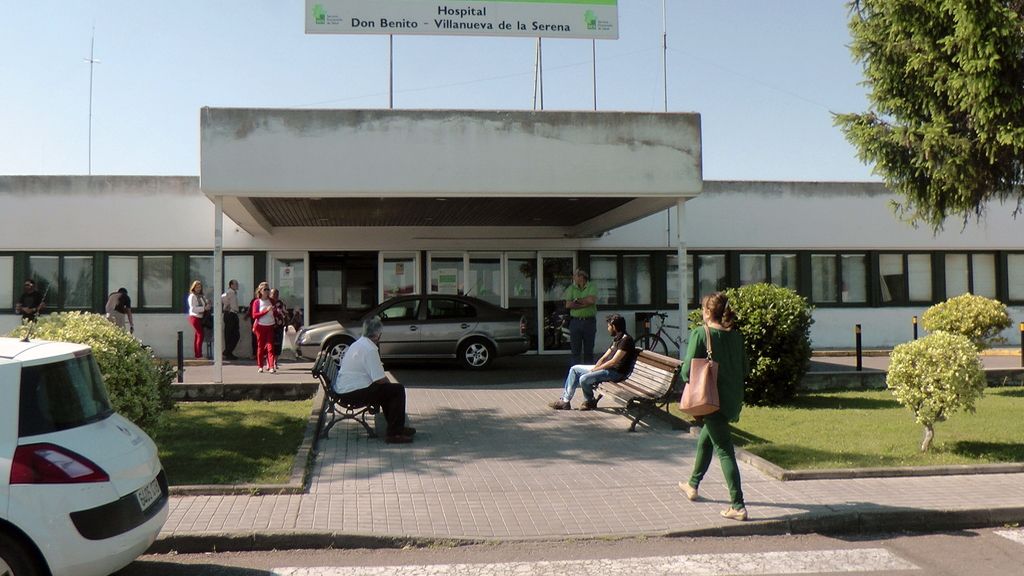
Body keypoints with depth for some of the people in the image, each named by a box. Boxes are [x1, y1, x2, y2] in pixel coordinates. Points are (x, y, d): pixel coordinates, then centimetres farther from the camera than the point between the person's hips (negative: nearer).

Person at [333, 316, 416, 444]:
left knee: (387, 389, 26)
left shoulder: (358, 344, 13)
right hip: (353, 392, -11)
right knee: (398, 389, -9)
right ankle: (394, 433, -7)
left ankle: (396, 427, 32)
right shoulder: (370, 349, -19)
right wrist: (389, 383, 1)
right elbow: (380, 379, -19)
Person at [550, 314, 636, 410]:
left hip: (616, 372, -10)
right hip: (607, 368, 10)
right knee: (574, 369, 7)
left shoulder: (626, 340, -17)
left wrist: (594, 370, -13)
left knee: (584, 379, -26)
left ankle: (590, 402, 3)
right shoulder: (616, 339, 15)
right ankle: (565, 401, 6)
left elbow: (613, 362, -21)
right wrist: (594, 368, -2)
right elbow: (604, 357, 15)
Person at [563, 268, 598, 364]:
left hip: (590, 321, -1)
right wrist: (585, 303, -9)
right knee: (575, 350, 1)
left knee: (589, 350, 6)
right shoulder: (571, 288, 9)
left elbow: (592, 300, -17)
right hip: (575, 321, 1)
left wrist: (578, 300, -6)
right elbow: (568, 305, -3)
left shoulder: (592, 287, 2)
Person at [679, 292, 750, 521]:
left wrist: (687, 375, 5)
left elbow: (687, 369, -16)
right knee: (705, 440, 24)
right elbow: (744, 369, 8)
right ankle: (693, 485, 41)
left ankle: (738, 506, -3)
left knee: (724, 450, -2)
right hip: (734, 399, 7)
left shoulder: (700, 334, -14)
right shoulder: (736, 335, 4)